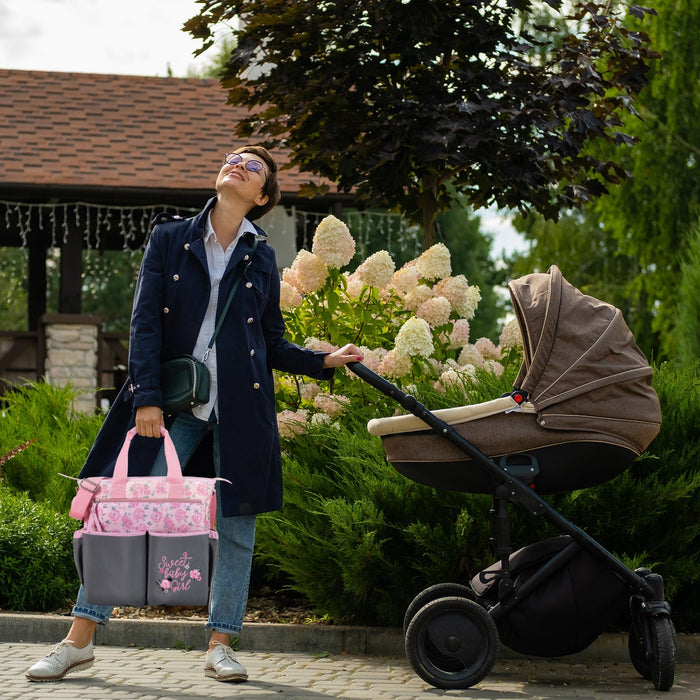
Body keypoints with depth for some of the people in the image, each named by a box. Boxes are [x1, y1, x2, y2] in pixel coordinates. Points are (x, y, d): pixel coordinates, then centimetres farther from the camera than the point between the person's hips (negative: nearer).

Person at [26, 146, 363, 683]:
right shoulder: (170, 238, 7)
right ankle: (80, 640, 2)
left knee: (236, 527, 2)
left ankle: (220, 645, 13)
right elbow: (145, 322, 0)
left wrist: (327, 361, 2)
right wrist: (147, 398, -10)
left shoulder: (262, 259, 11)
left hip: (241, 408, 1)